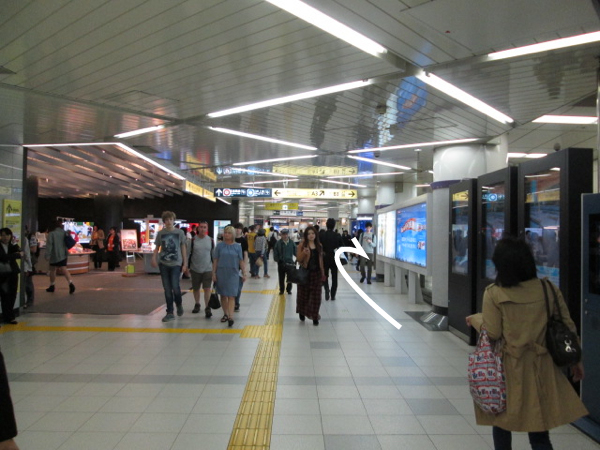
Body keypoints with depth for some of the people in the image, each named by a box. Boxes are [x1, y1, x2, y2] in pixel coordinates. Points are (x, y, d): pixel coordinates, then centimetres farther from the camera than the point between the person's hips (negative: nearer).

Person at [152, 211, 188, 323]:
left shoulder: (180, 232, 2)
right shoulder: (160, 233, 6)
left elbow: (183, 248, 5)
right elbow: (157, 247, 11)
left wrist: (185, 263, 0)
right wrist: (154, 258, -8)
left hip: (176, 263, -2)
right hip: (163, 264, 2)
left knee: (175, 287, -10)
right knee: (167, 289, 4)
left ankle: (179, 305, 20)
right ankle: (170, 313, 12)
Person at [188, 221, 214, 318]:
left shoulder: (210, 240, 2)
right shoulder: (193, 240, -2)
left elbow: (213, 255, 9)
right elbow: (189, 254, 3)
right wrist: (187, 267, 1)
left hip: (208, 269, -1)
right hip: (195, 269, 1)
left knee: (207, 289, -6)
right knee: (196, 288, 13)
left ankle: (207, 308, -1)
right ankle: (197, 305, 32)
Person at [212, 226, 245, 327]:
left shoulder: (237, 246, 1)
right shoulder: (220, 245, 1)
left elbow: (241, 261, 4)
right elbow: (215, 260, 3)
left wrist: (243, 274, 3)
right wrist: (214, 273, 0)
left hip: (233, 273, -1)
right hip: (221, 273, 2)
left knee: (231, 296, -6)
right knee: (223, 295, 10)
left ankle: (230, 317, -12)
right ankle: (225, 314, 24)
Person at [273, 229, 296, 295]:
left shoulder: (292, 243, -3)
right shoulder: (278, 243, -7)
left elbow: (295, 252, 1)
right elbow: (275, 253, -3)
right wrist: (277, 260, -10)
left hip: (290, 262, 1)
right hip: (281, 263, -1)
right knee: (281, 278, 10)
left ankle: (289, 289, 26)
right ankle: (281, 290, 24)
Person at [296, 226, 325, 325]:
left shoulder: (319, 245, 9)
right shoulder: (302, 245, -3)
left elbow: (321, 260, 13)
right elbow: (299, 259, -5)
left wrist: (323, 273, 12)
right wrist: (304, 253, -24)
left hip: (316, 273, 3)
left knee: (316, 295, 1)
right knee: (304, 294, 8)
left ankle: (314, 316, 8)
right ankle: (302, 312, 29)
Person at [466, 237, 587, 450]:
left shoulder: (494, 294, -14)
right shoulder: (549, 289, -4)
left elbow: (492, 333, -12)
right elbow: (567, 326, 2)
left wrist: (475, 319, 7)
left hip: (508, 368, -3)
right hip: (541, 367, 3)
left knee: (501, 423, 19)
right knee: (539, 431, 13)